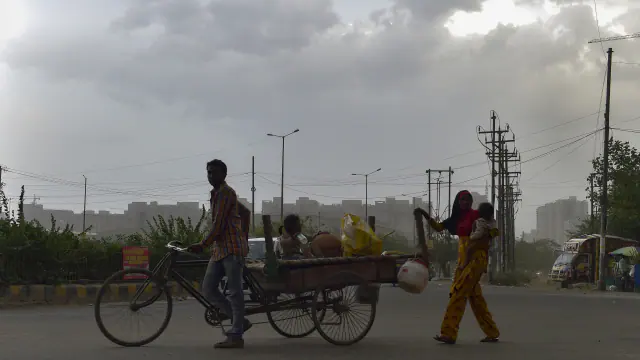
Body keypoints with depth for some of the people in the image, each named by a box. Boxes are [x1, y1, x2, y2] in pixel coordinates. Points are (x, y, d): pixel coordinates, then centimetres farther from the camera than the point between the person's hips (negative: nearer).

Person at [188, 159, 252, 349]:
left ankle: (236, 336, -2)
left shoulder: (226, 193, -10)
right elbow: (245, 212, 29)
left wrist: (202, 245, -13)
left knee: (234, 292, -6)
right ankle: (239, 321, 13)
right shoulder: (216, 194, 20)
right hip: (219, 248, 10)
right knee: (208, 289, 4)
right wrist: (245, 236, 31)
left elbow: (219, 225, -16)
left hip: (232, 249, -10)